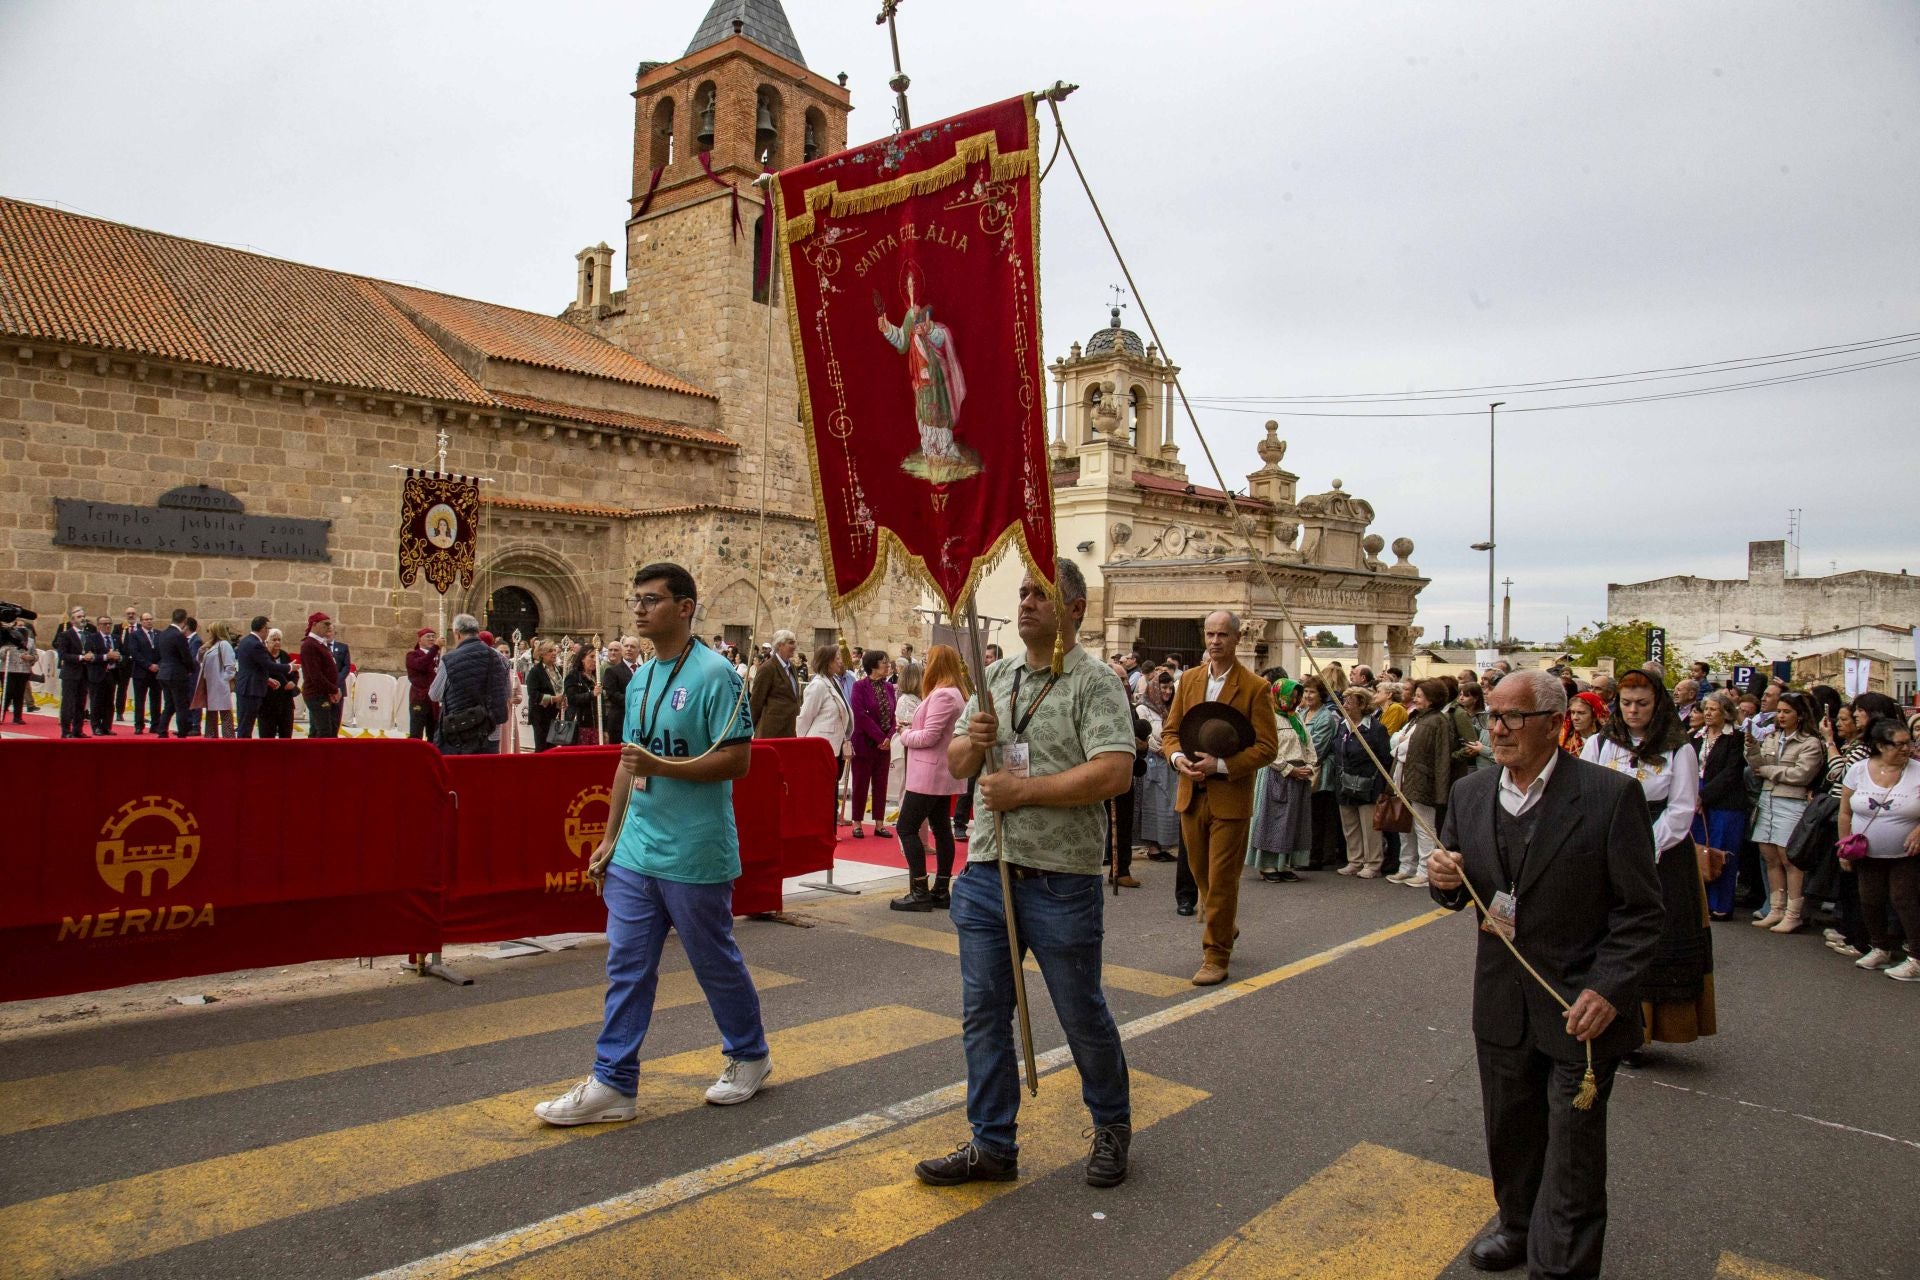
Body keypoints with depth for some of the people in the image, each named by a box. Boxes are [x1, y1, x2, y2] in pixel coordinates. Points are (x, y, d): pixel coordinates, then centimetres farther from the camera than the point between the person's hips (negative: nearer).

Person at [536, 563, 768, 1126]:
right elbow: (629, 762, 17)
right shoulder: (640, 678, 11)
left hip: (694, 856, -7)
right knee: (627, 969, 9)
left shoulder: (714, 674, -13)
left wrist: (662, 767, -25)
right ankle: (612, 1084, 19)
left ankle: (749, 1057, 31)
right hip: (634, 851, 7)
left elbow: (737, 760, -18)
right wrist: (610, 838, 16)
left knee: (716, 962, 9)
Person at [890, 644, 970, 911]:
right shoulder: (956, 693, 15)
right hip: (942, 774, 11)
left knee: (906, 828, -7)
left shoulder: (943, 695, -17)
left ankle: (920, 892, -7)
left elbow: (928, 736, -20)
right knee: (941, 829, 10)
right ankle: (941, 891, 15)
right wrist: (911, 730, 6)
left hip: (929, 774, -10)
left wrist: (905, 734, -3)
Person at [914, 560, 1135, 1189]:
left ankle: (1112, 1128, 34)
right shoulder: (997, 676, 12)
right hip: (986, 871, 6)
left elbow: (1114, 773, -21)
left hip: (1060, 881, -6)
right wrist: (974, 741, -9)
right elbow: (957, 766, 14)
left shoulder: (1095, 682, -8)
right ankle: (992, 1145, 26)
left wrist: (1021, 790, -18)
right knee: (983, 1014, 11)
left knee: (1082, 1015, 11)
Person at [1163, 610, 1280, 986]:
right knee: (1201, 875, 17)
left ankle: (1216, 955, 11)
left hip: (1230, 797, -5)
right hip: (1191, 794, 5)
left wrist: (1220, 765, -20)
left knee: (1222, 880, 0)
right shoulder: (1188, 680, 8)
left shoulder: (1255, 687, -7)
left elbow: (1267, 746, -10)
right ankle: (1224, 930, 39)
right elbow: (1170, 730, 11)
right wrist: (1177, 757, -11)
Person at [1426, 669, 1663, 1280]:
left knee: (1572, 1149, 10)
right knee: (1509, 1131, 22)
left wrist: (1607, 990, -21)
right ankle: (1519, 1225, 45)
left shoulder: (1611, 794, -16)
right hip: (1502, 1001, 5)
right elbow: (1459, 893, 10)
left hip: (1581, 1006, -5)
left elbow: (1640, 909, -13)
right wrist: (1446, 880, -13)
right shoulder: (1470, 794, 0)